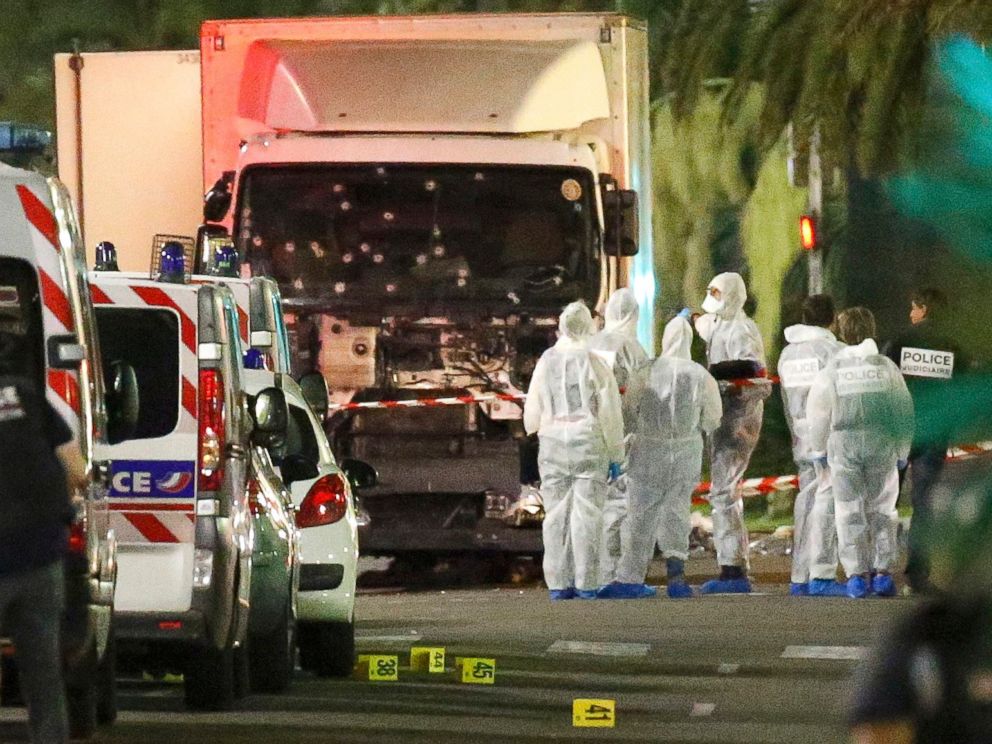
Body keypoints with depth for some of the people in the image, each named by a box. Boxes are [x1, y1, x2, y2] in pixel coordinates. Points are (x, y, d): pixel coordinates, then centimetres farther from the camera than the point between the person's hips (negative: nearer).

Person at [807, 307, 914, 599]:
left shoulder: (832, 370, 0)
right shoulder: (886, 367, 3)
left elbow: (818, 413, 2)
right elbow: (903, 411, 6)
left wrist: (818, 450, 16)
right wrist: (902, 452, 16)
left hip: (844, 444, -1)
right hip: (882, 444, 1)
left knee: (850, 512, 4)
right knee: (881, 510, 10)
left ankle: (857, 574, -3)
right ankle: (883, 572, 3)